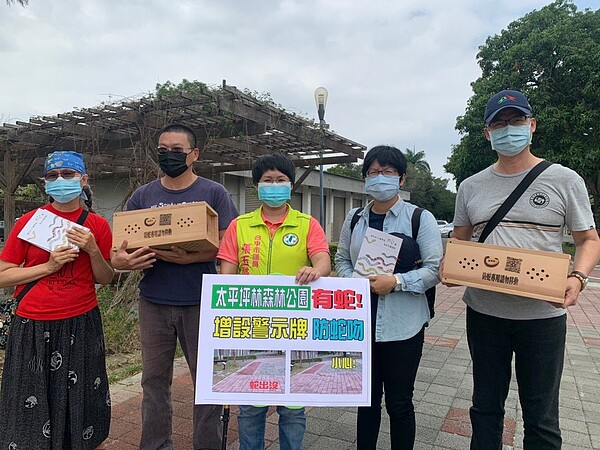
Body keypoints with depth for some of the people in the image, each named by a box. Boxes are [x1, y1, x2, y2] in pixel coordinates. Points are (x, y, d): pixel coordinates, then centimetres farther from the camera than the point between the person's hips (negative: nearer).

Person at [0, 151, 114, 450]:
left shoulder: (97, 225, 0)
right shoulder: (29, 221, -2)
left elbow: (105, 279, 4)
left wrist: (92, 250, -12)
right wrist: (49, 266, -14)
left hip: (81, 324, 1)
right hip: (33, 327, 0)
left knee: (78, 401, 10)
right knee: (31, 406, 9)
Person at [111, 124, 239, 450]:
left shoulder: (214, 193, -1)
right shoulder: (142, 196, 9)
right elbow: (124, 245, 8)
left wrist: (190, 257, -22)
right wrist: (120, 260, -16)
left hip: (200, 302, -3)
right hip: (153, 302, 3)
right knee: (154, 379, 13)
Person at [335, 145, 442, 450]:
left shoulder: (420, 218, -5)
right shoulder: (354, 218, 8)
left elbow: (435, 269, -8)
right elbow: (341, 260, 12)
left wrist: (395, 281, -20)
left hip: (402, 326, -3)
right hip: (362, 323, 4)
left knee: (399, 402, 11)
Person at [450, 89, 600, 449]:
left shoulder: (564, 180, -1)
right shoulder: (470, 187, 6)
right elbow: (459, 242, 14)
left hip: (542, 314, -2)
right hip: (484, 312, 3)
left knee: (541, 419, 12)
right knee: (486, 409, 18)